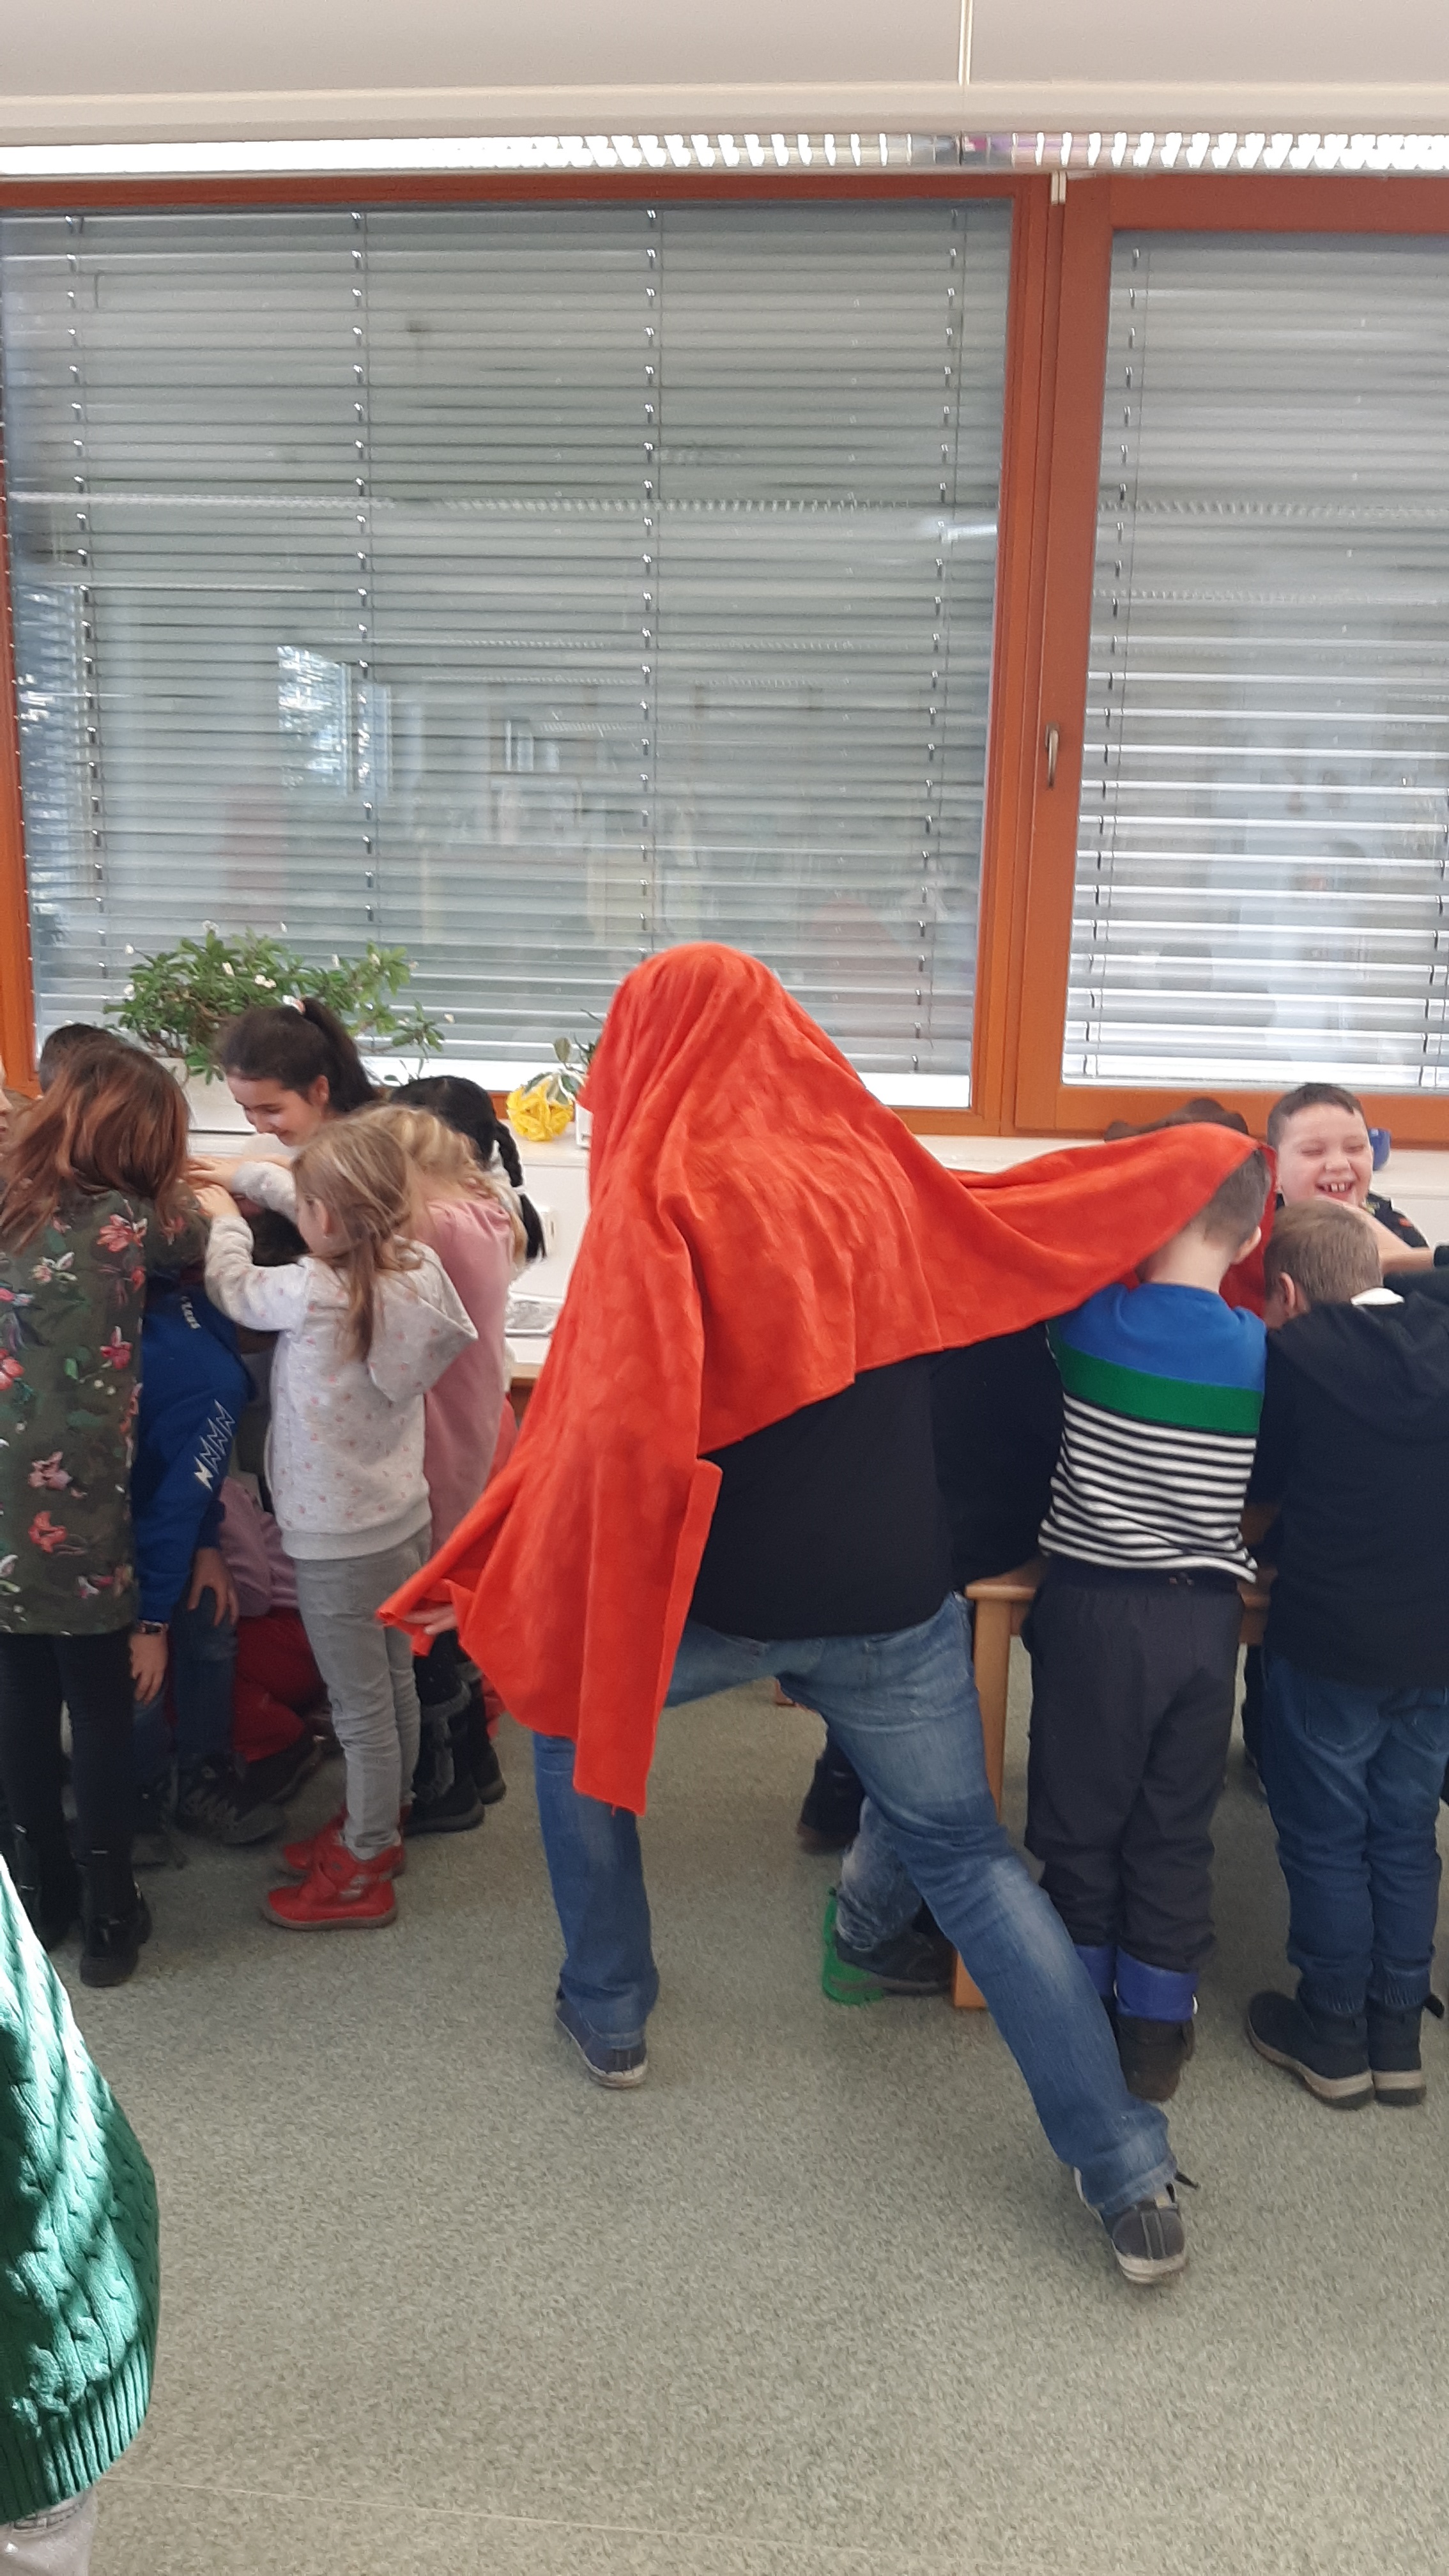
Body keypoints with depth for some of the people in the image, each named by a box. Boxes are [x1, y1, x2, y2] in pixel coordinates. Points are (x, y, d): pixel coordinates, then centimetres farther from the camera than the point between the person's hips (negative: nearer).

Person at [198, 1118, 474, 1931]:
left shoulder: (312, 1294, -25)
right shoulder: (419, 1272, -7)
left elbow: (233, 1289, -7)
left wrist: (225, 1219, 12)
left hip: (339, 1543, -7)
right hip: (404, 1519, 7)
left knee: (361, 1710, 6)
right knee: (394, 1686, 21)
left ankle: (361, 1874, 21)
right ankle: (380, 1824, 41)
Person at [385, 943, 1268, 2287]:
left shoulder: (654, 1192, -11)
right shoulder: (881, 1174, 4)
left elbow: (617, 1427, -22)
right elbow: (1100, 1196, 13)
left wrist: (490, 1598, -11)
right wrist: (1218, 1154, 33)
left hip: (713, 1592, -3)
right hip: (893, 1598, 4)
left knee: (570, 1717, 26)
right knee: (968, 1857, 16)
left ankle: (607, 2013, 36)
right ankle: (1130, 2178, 15)